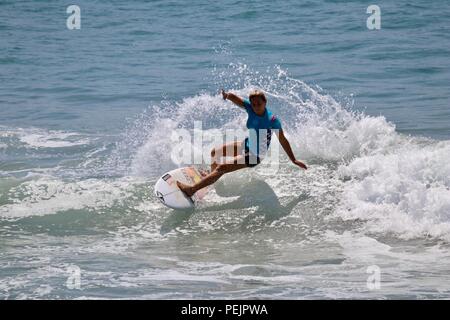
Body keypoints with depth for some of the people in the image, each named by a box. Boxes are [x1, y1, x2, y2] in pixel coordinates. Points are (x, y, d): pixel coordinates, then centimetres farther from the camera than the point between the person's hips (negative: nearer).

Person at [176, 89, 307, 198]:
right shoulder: (251, 108, -12)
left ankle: (192, 189, -13)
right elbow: (236, 99, -21)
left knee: (221, 168, -16)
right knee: (215, 152, 19)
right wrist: (228, 95, -46)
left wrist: (294, 160, -16)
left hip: (255, 155, -8)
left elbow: (283, 140, -20)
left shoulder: (272, 120, -27)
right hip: (247, 145, 8)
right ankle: (212, 176, 45)